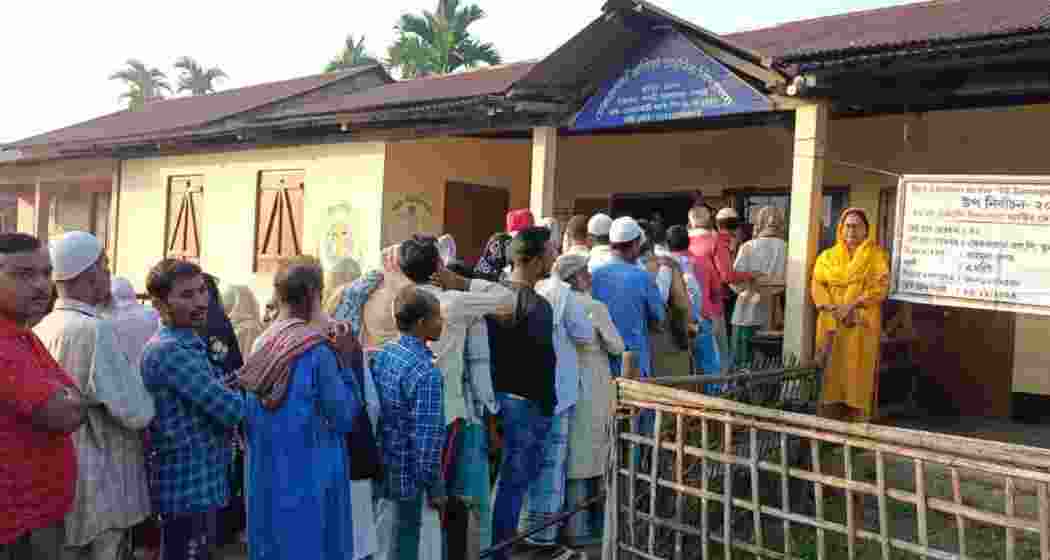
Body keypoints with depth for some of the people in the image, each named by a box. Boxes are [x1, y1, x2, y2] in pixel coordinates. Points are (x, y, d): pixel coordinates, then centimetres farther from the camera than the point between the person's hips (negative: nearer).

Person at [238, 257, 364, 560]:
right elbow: (343, 418, -12)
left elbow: (248, 420, 8)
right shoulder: (317, 350, -17)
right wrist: (346, 363, -7)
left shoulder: (261, 345, 1)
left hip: (265, 474, 6)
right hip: (310, 475, -6)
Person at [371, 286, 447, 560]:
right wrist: (436, 489, -13)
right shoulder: (425, 371, -23)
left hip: (383, 472, 8)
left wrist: (379, 463, 18)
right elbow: (426, 438, -24)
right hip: (411, 481, -8)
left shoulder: (382, 355, 2)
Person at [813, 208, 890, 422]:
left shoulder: (877, 255, 5)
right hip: (832, 323, 2)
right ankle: (830, 411, 7)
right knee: (832, 367, 2)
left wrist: (853, 305, -17)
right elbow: (817, 285, 4)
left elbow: (881, 286, -6)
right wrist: (832, 309, -12)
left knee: (857, 368, -4)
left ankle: (857, 412, 1)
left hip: (862, 324, -2)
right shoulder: (828, 256, 13)